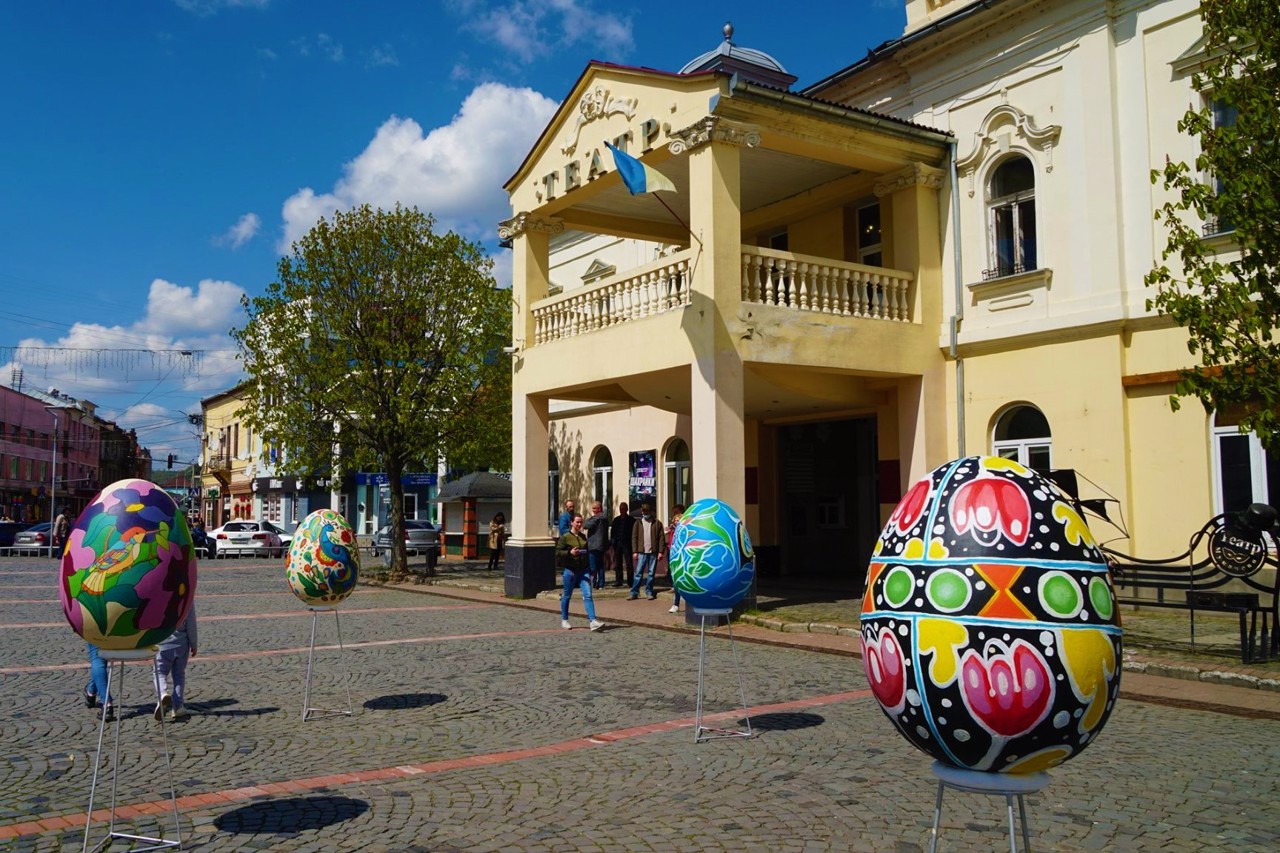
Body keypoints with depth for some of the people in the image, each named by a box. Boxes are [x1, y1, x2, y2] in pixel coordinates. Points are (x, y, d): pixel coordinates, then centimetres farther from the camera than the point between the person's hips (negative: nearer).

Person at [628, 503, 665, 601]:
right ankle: (634, 593, -1)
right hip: (642, 552, 0)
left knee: (651, 573, 5)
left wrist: (660, 551, -5)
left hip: (653, 552, 0)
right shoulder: (638, 523, 8)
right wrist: (635, 551, -3)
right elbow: (634, 537, 5)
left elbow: (661, 538, 2)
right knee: (638, 573, -2)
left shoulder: (657, 523, 5)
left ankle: (649, 592, 13)